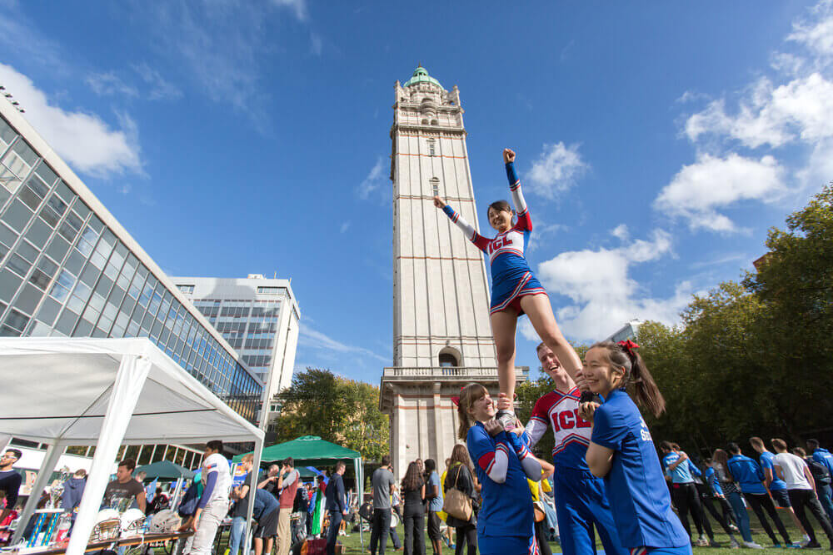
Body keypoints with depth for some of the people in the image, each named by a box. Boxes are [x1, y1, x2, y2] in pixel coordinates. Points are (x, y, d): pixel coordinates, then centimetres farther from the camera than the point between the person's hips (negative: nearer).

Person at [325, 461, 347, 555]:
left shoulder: (331, 478, 13)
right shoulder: (338, 478, -15)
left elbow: (326, 492, 19)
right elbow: (340, 494, -18)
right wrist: (343, 508, -14)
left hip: (331, 507, 9)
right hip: (337, 508, -9)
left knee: (332, 529, 19)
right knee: (334, 530, -4)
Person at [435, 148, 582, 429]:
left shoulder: (522, 227, 24)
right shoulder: (489, 244, 34)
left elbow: (517, 195, 20)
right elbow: (465, 227, 44)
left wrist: (509, 164, 19)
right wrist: (445, 208, 53)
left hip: (524, 282, -4)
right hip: (500, 294, 4)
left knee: (552, 336, -21)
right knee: (504, 353, -8)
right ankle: (507, 413, -11)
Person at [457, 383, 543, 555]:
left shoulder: (509, 432, 11)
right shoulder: (476, 432, -9)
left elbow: (536, 474, 2)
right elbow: (498, 474, -22)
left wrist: (515, 438, -5)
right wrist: (501, 438, -11)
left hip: (525, 522, 7)